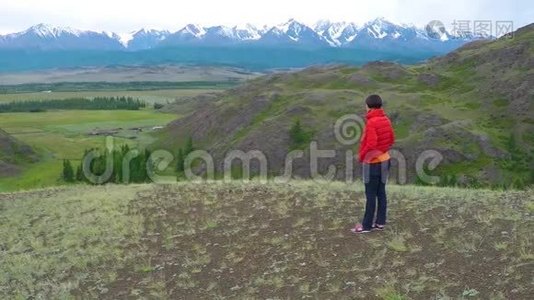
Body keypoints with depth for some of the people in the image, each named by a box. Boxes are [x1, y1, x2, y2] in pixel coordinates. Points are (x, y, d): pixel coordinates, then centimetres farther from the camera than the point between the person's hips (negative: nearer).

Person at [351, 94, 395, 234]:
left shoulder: (371, 123, -21)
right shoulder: (386, 120, 4)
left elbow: (371, 145, -26)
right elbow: (391, 139, 12)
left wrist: (361, 156, -11)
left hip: (373, 162, -8)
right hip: (384, 160, 8)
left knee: (371, 195, -1)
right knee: (381, 193, 13)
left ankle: (366, 225, 7)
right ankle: (380, 222, 20)